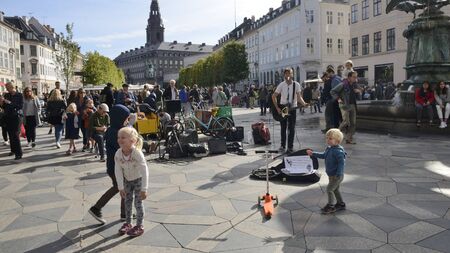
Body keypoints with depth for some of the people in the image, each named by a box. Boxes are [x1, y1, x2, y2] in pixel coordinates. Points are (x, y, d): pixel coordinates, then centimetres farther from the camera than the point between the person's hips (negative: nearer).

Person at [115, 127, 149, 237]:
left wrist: (144, 190, -28)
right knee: (127, 201, 13)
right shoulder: (118, 154, -22)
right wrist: (121, 187, -11)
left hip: (139, 179, -4)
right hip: (127, 179, 4)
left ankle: (140, 226, 14)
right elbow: (118, 171, -13)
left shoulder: (137, 153, -35)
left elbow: (145, 172, -31)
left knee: (138, 202, -1)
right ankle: (128, 223, 29)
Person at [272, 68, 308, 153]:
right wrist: (277, 108, -7)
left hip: (292, 109, 0)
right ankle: (282, 145, 17)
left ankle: (290, 146, 9)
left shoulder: (296, 85, -3)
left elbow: (299, 97, -5)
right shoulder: (281, 85, -4)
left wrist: (303, 104, -25)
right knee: (283, 128, 6)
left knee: (291, 128, 0)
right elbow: (274, 96, -1)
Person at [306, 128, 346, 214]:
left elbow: (341, 163, -27)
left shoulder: (338, 151, -25)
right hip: (331, 175, 10)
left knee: (329, 189, -4)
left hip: (336, 176, -10)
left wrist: (338, 174, -31)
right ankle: (341, 204, 36)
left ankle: (331, 206, 10)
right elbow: (323, 155, 22)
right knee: (335, 190, 21)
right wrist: (313, 154, 19)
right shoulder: (329, 148, 5)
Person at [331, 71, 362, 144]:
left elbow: (361, 91, 24)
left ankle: (349, 139, 10)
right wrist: (338, 98, -12)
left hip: (352, 105, 6)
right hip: (345, 105, -6)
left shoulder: (355, 85, 9)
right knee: (346, 122, -15)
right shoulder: (343, 84, -8)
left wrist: (359, 91, 1)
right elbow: (332, 91, -5)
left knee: (353, 123, 3)